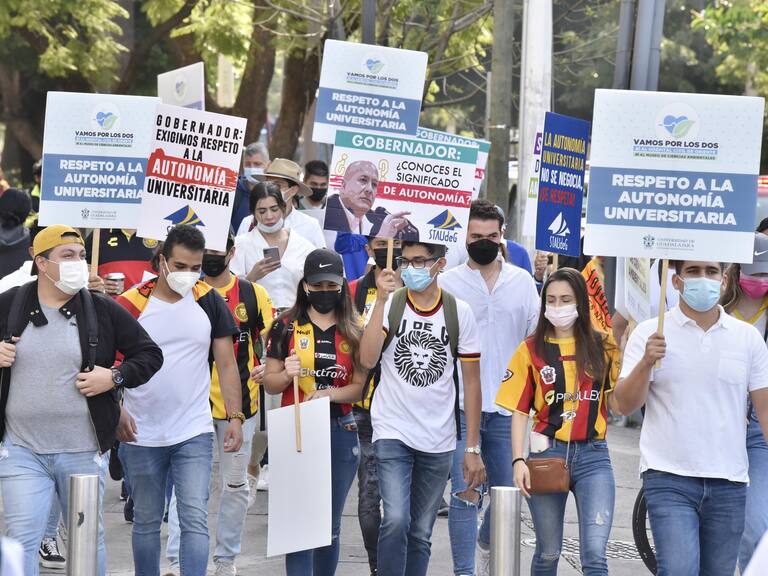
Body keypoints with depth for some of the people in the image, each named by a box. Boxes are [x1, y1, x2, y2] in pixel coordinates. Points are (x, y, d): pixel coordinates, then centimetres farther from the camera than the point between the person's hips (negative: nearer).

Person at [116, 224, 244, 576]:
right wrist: (116, 411, -14)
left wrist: (235, 417, -1)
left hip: (194, 434, 0)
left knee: (195, 519, -10)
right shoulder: (130, 304, -5)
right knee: (146, 521, 11)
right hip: (141, 436, 0)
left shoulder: (209, 302, 3)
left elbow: (226, 364, 7)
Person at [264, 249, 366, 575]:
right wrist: (287, 375, -17)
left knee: (330, 524, 9)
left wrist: (329, 393, -15)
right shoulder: (286, 327, 3)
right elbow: (270, 383, 5)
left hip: (341, 433, 2)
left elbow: (361, 385, 3)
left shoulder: (355, 331, 7)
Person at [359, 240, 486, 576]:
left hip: (438, 442, 2)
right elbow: (367, 359, -18)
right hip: (393, 433, -2)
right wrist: (381, 300, -21)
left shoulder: (459, 313, 1)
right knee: (396, 520, -19)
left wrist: (473, 449, 1)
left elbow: (472, 383, 4)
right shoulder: (389, 305, -2)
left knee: (421, 534, 9)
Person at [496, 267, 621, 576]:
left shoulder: (602, 346, 5)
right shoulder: (531, 349, 4)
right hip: (548, 453, 1)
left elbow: (617, 403, 0)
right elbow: (519, 411, 2)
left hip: (593, 456, -1)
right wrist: (518, 460, -8)